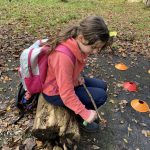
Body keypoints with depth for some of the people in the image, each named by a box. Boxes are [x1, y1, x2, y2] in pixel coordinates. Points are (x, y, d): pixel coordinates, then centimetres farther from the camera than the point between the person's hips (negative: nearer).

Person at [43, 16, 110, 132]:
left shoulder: (78, 45, -11)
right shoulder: (64, 57, -38)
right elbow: (67, 94, -32)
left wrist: (78, 76, -7)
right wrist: (85, 113, -24)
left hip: (69, 82, 8)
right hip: (56, 93, -8)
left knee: (102, 86, 10)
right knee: (101, 96, -12)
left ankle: (79, 111, 22)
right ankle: (80, 117, 12)